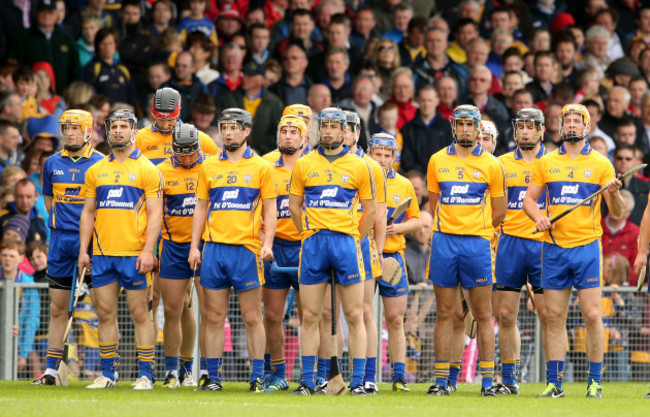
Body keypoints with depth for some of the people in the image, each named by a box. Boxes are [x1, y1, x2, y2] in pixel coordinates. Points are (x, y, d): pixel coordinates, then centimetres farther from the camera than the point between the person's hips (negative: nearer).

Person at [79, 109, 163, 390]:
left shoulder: (147, 170, 0)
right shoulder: (96, 171, 13)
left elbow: (155, 213, -5)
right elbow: (88, 212, 16)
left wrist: (148, 250, -14)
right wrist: (83, 250, 7)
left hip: (133, 254, -4)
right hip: (102, 253, 4)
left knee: (140, 313, -3)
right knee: (105, 313, 5)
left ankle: (145, 374, 1)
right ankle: (107, 374, 12)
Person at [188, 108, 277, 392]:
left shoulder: (261, 168, 4)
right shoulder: (209, 167, 11)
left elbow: (270, 209, 4)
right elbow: (201, 208, 14)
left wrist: (267, 243, -8)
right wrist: (194, 246, 7)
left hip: (246, 249, -3)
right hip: (214, 249, 3)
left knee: (252, 318, -2)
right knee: (214, 317, 4)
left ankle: (257, 377, 2)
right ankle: (213, 377, 8)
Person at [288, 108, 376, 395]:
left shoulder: (358, 166, 5)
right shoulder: (304, 165, 9)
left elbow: (371, 210, 10)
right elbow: (294, 206, 14)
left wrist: (352, 239, 5)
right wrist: (311, 236, 10)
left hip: (346, 241, -1)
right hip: (313, 244, 1)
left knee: (354, 315, -3)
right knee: (310, 316, 1)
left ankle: (357, 381, -1)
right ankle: (307, 380, 6)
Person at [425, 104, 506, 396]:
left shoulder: (491, 165, 4)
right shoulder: (437, 161, 10)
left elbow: (499, 213, 9)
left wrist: (474, 229, 8)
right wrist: (449, 230, 8)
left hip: (477, 242, -2)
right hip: (444, 241, 2)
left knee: (483, 314, -1)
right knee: (445, 314, 2)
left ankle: (488, 380, 0)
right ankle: (441, 380, 4)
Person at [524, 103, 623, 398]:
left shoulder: (600, 164, 4)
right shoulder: (546, 163, 10)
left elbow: (616, 212, 2)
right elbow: (529, 199, 13)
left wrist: (614, 193, -20)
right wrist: (538, 217, -7)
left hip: (586, 246, -2)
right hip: (554, 248, 2)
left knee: (592, 315, -6)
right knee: (554, 317, 2)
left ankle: (595, 382, 1)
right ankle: (554, 382, 6)